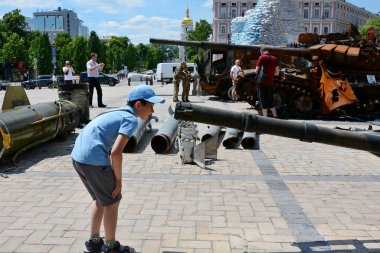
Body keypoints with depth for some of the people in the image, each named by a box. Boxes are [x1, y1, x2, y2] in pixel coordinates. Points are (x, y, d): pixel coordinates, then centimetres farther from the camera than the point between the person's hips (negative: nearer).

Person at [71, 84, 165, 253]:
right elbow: (116, 152, -17)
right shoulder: (131, 119, -8)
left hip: (78, 157, 9)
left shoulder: (117, 113, 20)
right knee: (112, 202, 9)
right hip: (93, 160, -9)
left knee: (100, 199, 24)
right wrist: (118, 179, -5)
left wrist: (111, 176, 23)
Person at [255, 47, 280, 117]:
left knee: (263, 101, 1)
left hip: (262, 82, -4)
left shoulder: (262, 57, -6)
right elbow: (277, 73, 7)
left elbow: (256, 71, -5)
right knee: (270, 101, 16)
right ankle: (275, 117, 17)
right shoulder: (274, 59, 6)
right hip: (271, 83, 4)